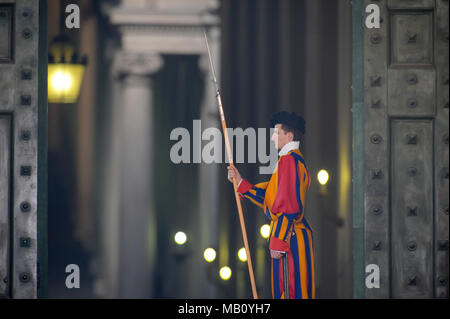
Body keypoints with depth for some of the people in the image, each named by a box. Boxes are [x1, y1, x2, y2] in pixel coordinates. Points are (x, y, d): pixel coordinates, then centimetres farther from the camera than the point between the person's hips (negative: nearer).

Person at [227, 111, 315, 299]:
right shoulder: (296, 160, 19)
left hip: (289, 237, -11)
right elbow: (269, 197, 20)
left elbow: (288, 206, -20)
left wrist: (278, 242, -20)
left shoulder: (289, 160, -14)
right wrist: (240, 182, 17)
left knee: (289, 292, -9)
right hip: (293, 237, 11)